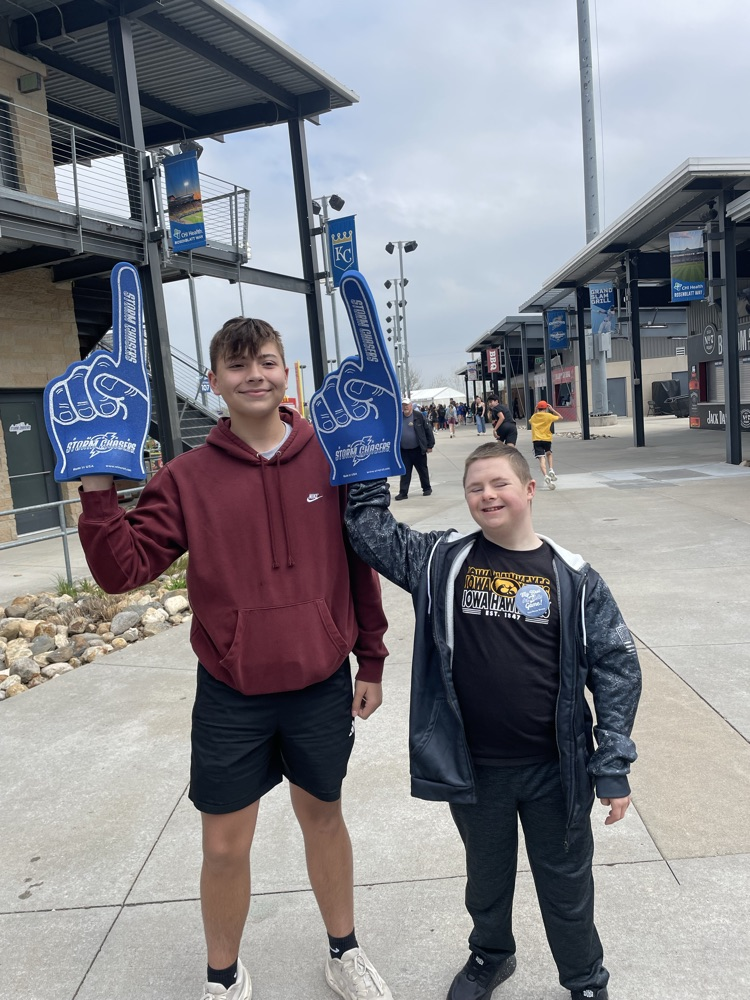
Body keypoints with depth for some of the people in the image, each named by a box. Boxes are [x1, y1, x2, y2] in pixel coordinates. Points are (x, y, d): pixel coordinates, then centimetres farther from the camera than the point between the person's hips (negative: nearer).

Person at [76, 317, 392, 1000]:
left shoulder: (331, 458, -5)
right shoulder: (187, 477, -7)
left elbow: (360, 563, 1)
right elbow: (124, 570, -8)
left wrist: (371, 662, 5)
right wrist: (98, 492, -22)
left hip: (322, 686, 1)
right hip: (231, 697, 0)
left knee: (323, 816, 20)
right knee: (225, 846, 12)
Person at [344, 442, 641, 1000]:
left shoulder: (573, 578, -9)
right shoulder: (442, 561, -5)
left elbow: (617, 668, -6)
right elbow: (368, 528, -5)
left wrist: (613, 768, -6)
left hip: (556, 768, -1)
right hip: (473, 768, 2)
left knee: (567, 885, 19)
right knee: (486, 876, 26)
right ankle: (490, 955, 55)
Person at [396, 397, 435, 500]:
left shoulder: (419, 416, -6)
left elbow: (428, 430, -4)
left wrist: (430, 445, -6)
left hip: (418, 450, -2)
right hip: (404, 451, 3)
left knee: (423, 471, 11)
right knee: (405, 473, 4)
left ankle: (427, 489, 26)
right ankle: (403, 492, 8)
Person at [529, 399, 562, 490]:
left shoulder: (534, 416, 11)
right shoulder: (549, 416, 2)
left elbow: (530, 421, 34)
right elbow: (560, 417, 17)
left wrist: (535, 412, 31)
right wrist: (552, 410, 18)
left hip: (536, 440, 0)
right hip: (547, 439, 0)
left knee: (541, 459, -11)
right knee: (549, 453, 29)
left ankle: (546, 476, -31)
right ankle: (551, 470, 13)